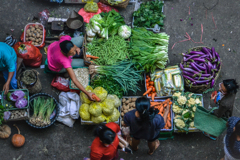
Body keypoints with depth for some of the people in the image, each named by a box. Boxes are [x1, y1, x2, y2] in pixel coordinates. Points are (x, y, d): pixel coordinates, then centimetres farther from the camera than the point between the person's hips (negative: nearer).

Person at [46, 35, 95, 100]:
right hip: (57, 68, -5)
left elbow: (60, 36, -8)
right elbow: (74, 80, -46)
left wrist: (75, 47, -16)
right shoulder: (64, 60, -48)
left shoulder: (65, 39, -36)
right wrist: (87, 93, -49)